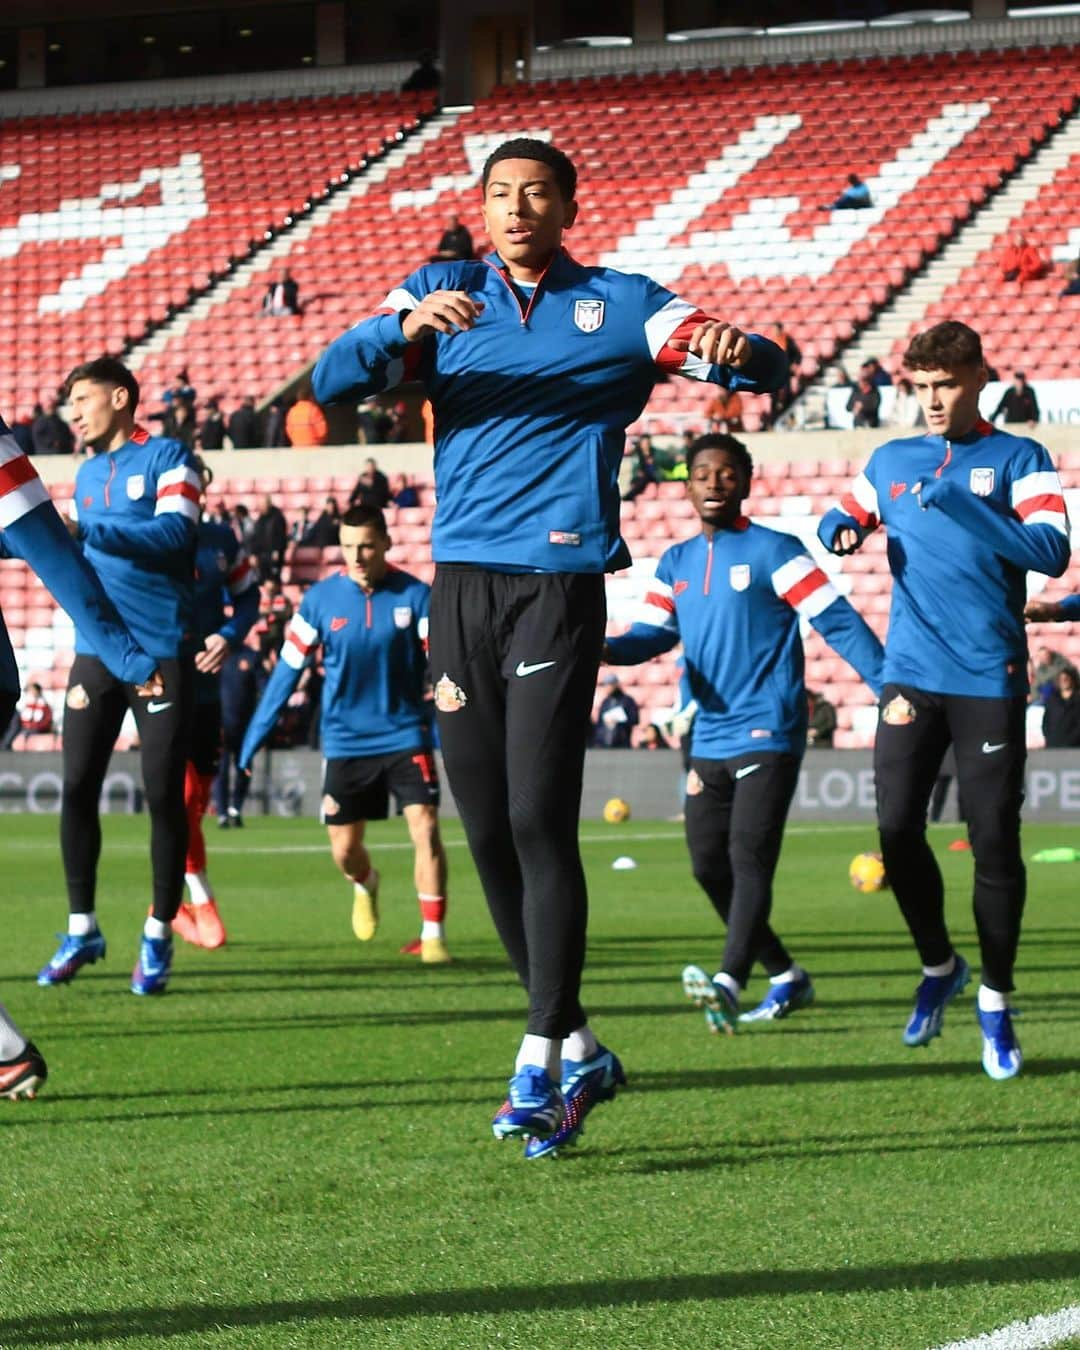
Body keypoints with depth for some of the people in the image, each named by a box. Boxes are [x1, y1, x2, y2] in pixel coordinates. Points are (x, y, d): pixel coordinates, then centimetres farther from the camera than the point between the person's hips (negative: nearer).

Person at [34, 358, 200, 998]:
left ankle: (158, 938, 7)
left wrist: (87, 531, -22)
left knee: (163, 796, -3)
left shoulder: (166, 458, -4)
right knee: (77, 788, -1)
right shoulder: (86, 474, 17)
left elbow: (176, 532, -18)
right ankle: (82, 929, 9)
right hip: (96, 652, 6)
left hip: (162, 651, -6)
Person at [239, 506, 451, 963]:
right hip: (345, 740, 2)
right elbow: (288, 668, 1)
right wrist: (254, 736, 2)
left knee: (425, 827, -16)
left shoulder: (415, 595, -8)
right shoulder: (320, 599, -5)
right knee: (344, 849, 5)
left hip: (405, 734, -1)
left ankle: (432, 934, -5)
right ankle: (365, 885, 42)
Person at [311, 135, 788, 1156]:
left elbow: (767, 371, 0)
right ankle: (578, 1048, 18)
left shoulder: (620, 305, 6)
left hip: (559, 582, -4)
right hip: (461, 580, 4)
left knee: (539, 819, -13)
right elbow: (331, 381, 0)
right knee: (486, 830, 5)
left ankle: (539, 1065, -9)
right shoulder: (442, 295, 12)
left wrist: (736, 350, -25)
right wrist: (403, 328, -19)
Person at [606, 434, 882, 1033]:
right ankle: (787, 977, 23)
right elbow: (652, 634, 8)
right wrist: (605, 649, -14)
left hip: (768, 734, -7)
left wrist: (890, 687, -15)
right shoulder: (676, 564, 15)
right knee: (709, 866, 8)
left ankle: (729, 985, -30)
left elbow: (837, 621, -8)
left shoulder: (772, 552, -4)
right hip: (710, 740, 7)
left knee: (748, 856, -18)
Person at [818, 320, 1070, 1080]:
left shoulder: (1018, 460, 0)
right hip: (912, 675, 4)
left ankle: (996, 1002, 10)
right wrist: (843, 531, 3)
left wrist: (961, 505, -21)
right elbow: (845, 517, 27)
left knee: (995, 840, -4)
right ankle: (938, 967, 20)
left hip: (990, 680, -3)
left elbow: (1052, 552, -13)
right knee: (898, 829, -3)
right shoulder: (891, 462, 13)